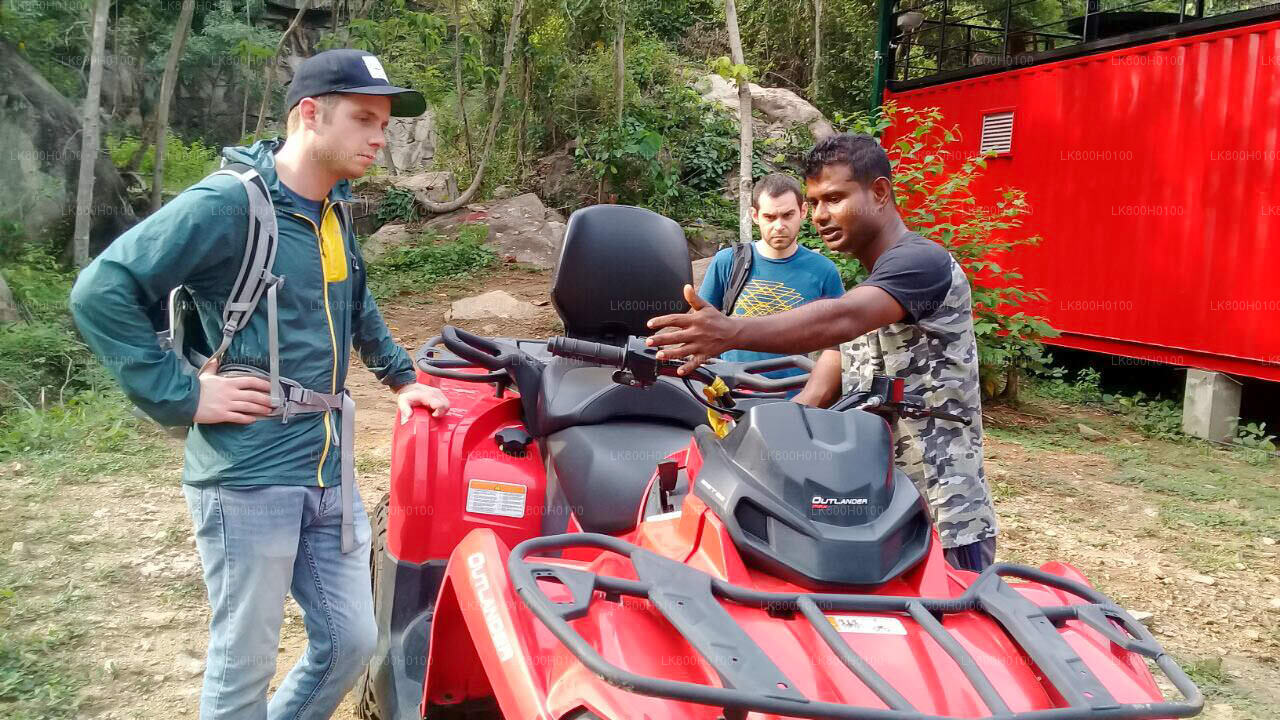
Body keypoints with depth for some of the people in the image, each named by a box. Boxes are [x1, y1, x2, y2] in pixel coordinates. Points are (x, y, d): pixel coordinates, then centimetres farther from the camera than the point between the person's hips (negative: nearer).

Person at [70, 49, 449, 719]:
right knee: (244, 665, 6)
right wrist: (182, 394, -16)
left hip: (330, 473, 7)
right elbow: (100, 292, -16)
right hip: (247, 479, -7)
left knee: (351, 641, 12)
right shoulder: (228, 202, -14)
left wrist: (400, 377, 28)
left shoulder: (334, 210, 11)